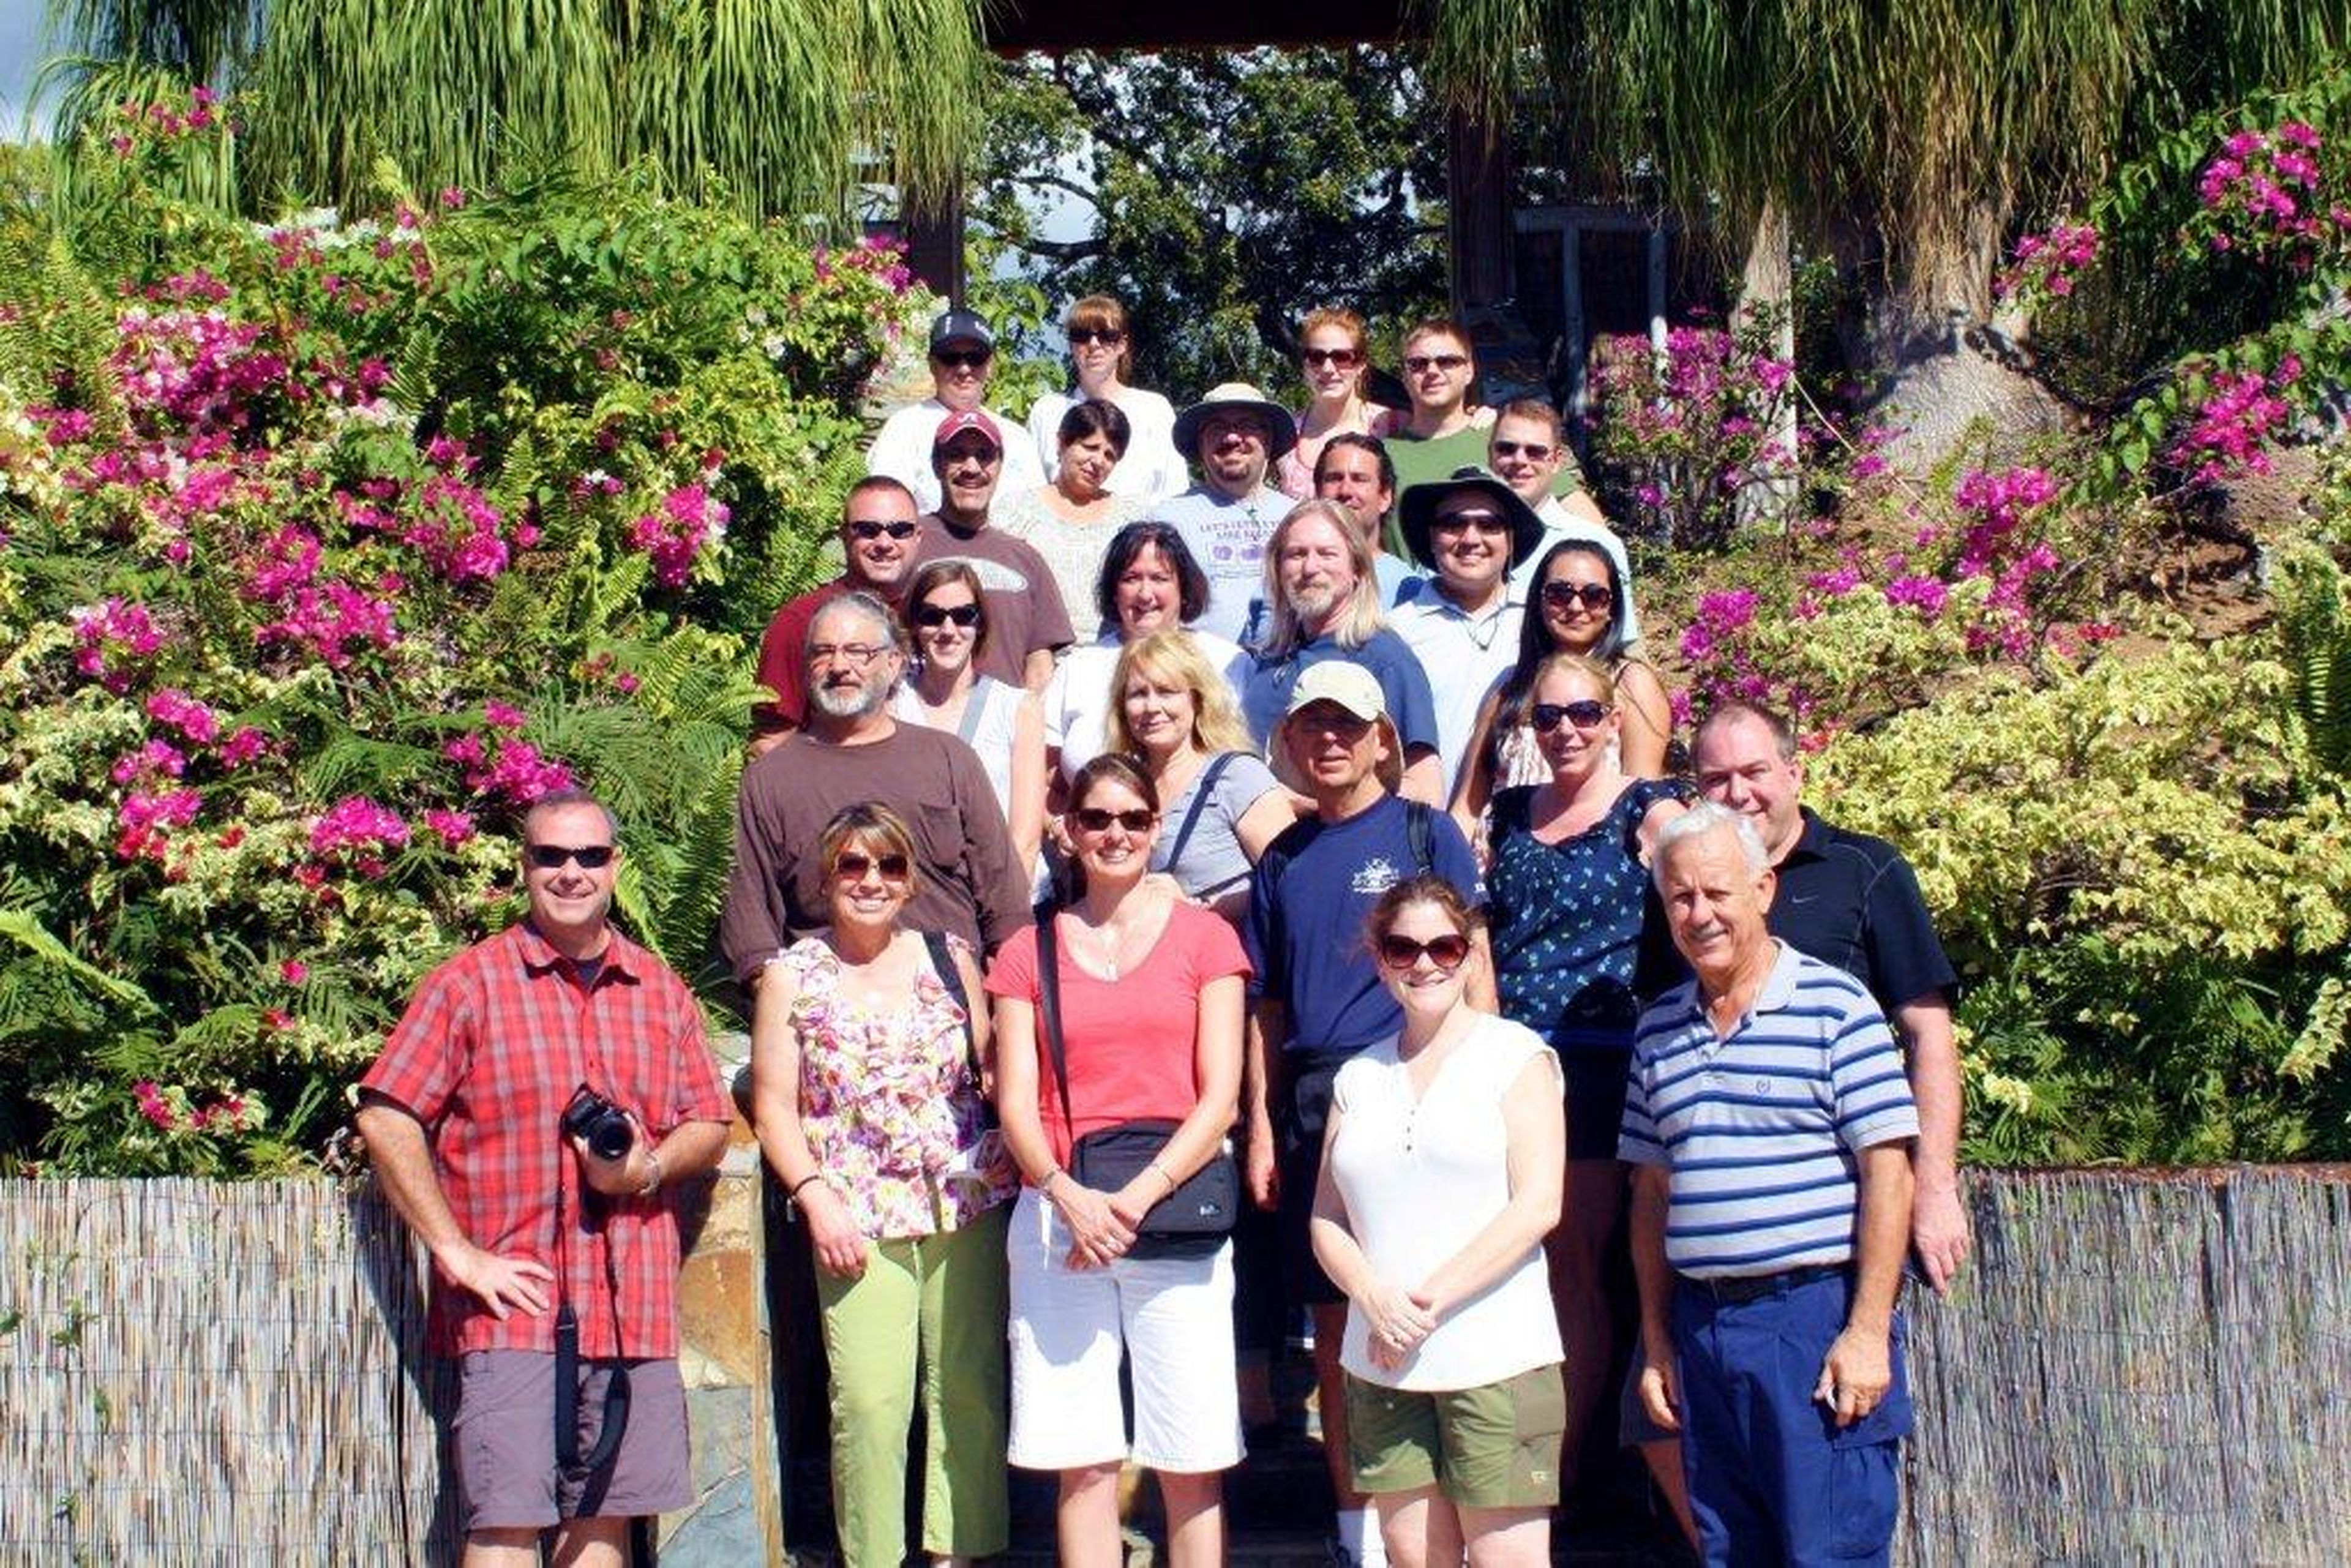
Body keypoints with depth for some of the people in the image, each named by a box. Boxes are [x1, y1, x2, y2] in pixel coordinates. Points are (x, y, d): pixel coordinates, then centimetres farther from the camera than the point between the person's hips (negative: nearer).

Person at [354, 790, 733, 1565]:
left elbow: (709, 1124, 15)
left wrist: (648, 1168, -7)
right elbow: (386, 1119, -5)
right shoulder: (468, 985, 0)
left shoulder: (662, 993, 13)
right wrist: (456, 1251, -10)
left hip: (633, 1302, 4)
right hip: (514, 1299, -4)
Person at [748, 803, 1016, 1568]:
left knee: (969, 1390, 5)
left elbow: (995, 1070, 11)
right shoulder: (792, 977, 4)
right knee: (869, 1402, -6)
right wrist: (815, 1196, -8)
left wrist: (1016, 1167, -4)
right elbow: (773, 1105, 3)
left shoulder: (950, 958, 8)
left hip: (968, 1209, 2)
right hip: (858, 1218, -2)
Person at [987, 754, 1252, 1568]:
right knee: (1082, 1464, 2)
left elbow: (1219, 1097, 0)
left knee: (1191, 1465, 0)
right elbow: (1015, 1104, 5)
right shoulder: (1027, 953, 12)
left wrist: (1138, 1198, -12)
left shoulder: (1204, 937, 7)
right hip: (1059, 1213, 1)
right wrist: (1070, 1198, -13)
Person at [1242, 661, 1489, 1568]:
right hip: (1313, 1105, 4)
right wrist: (1261, 1122, 9)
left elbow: (1473, 971, 0)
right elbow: (1268, 1006, 15)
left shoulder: (1424, 832, 2)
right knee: (1335, 1321, 8)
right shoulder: (1283, 861, 13)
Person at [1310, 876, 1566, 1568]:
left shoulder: (1514, 1055, 1)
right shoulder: (1359, 1076, 14)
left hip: (1497, 1361, -4)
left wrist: (1429, 1302, -13)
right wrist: (1375, 1298, -9)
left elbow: (1538, 1205, -8)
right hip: (1381, 1366, 4)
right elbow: (1326, 1218, 11)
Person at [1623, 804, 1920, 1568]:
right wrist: (1657, 1342, 13)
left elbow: (1887, 1172, -8)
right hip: (1701, 1325, 5)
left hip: (1817, 1313, -5)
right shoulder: (1659, 1031, 12)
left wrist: (1867, 1331, -13)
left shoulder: (1835, 1007, -4)